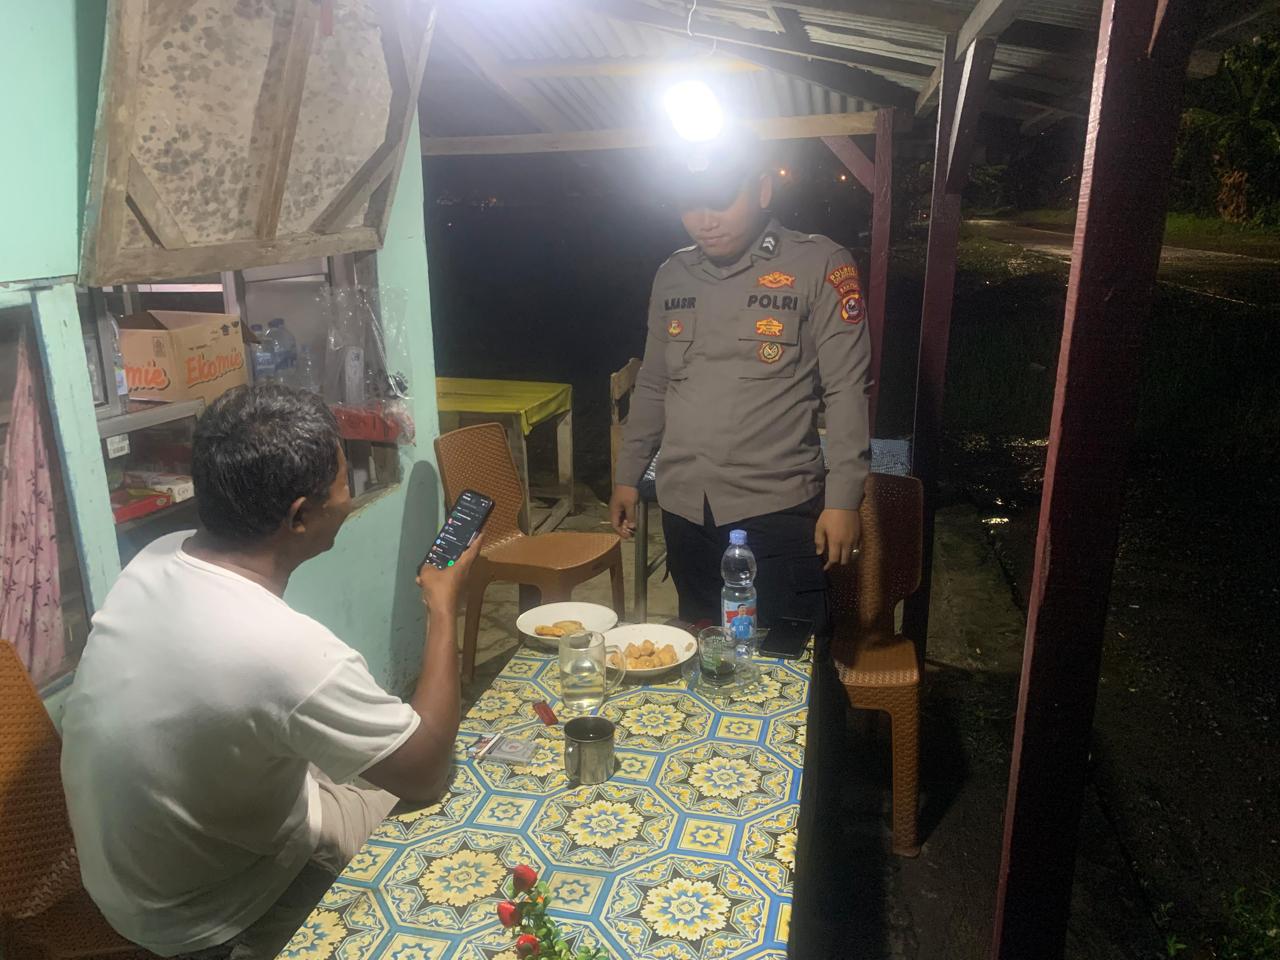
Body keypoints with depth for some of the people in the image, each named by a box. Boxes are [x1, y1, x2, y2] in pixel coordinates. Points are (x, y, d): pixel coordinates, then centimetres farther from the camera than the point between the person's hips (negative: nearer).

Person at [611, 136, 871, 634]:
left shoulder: (819, 266, -6)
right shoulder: (672, 275, 9)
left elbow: (846, 391, -8)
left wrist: (843, 499, -12)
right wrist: (628, 475, 16)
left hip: (778, 507, -4)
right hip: (685, 508, 5)